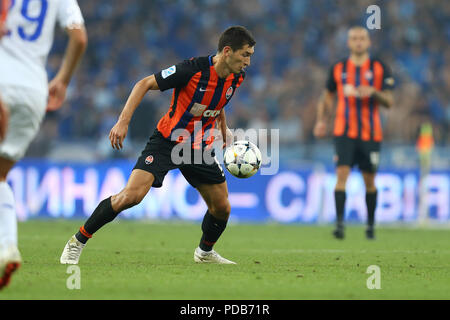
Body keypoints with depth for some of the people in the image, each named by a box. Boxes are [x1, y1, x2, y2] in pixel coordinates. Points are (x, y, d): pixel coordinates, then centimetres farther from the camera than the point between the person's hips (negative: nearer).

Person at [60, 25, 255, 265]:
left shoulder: (235, 78, -3)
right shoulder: (192, 70, -24)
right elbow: (145, 84, -16)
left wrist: (224, 131, 21)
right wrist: (123, 121, -23)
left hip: (200, 147, 6)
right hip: (167, 141, -6)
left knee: (222, 208, 5)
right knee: (131, 195, -21)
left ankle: (205, 252, 36)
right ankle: (78, 241, -6)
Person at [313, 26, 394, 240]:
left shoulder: (380, 68, 3)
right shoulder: (338, 69, 7)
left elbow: (389, 102, 1)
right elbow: (327, 97, 18)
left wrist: (373, 92, -19)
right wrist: (321, 120, 3)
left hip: (371, 133, 0)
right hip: (344, 133, 0)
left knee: (369, 182, 7)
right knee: (342, 174, -16)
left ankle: (370, 225, 23)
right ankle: (340, 224, -21)